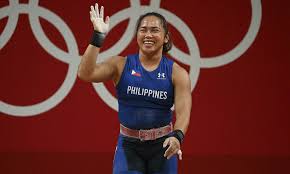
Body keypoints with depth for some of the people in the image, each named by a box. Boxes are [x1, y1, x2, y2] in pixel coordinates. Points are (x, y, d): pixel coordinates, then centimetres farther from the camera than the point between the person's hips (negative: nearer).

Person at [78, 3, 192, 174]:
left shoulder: (177, 73, -4)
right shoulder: (121, 65, -1)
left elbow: (183, 112, -16)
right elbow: (85, 73, -16)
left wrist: (177, 136, -37)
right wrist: (98, 36, -22)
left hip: (163, 146, 0)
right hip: (129, 146, 0)